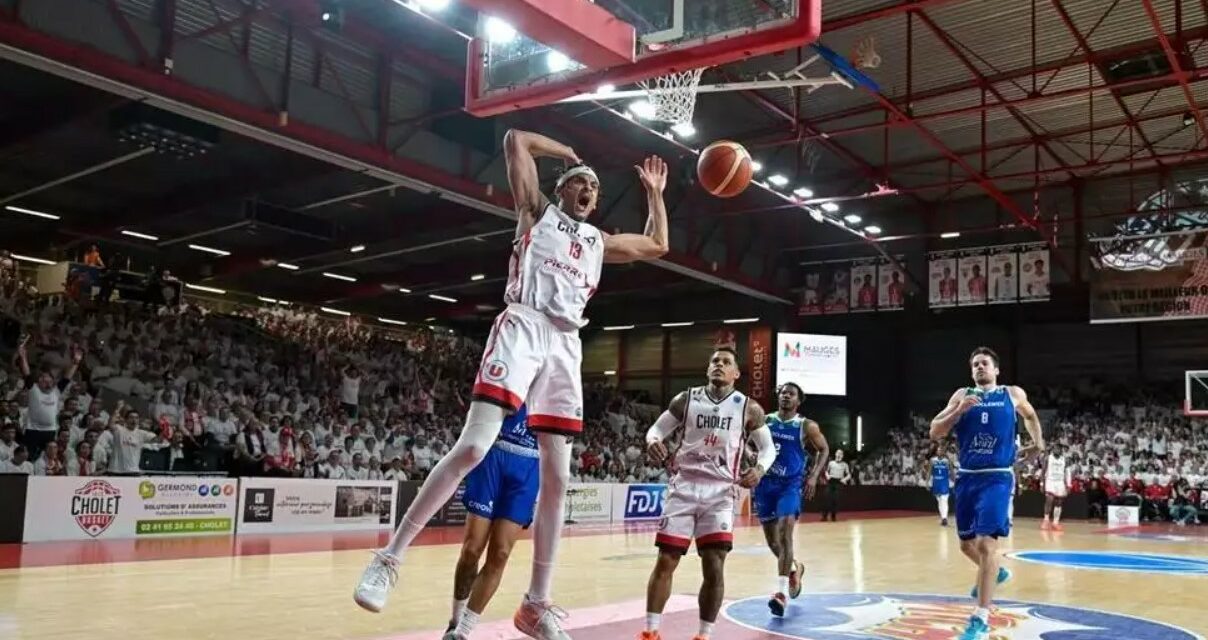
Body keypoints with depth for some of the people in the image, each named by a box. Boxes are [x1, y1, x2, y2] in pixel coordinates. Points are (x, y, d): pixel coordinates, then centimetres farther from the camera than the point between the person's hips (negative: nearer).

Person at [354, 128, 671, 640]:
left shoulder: (600, 242, 27)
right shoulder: (538, 211, 15)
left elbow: (658, 246, 37)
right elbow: (516, 140, 8)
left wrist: (655, 193, 35)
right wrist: (568, 154, 21)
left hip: (565, 345, 6)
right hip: (523, 328, -5)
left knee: (557, 477, 1)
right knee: (472, 448, -20)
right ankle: (389, 558, -10)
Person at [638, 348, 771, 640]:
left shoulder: (748, 408, 1)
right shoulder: (686, 399, 3)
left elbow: (768, 447, 8)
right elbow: (657, 428, 7)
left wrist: (760, 468, -14)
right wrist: (653, 442, -17)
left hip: (720, 492, -1)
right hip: (684, 487, 1)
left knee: (714, 568, -6)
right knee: (665, 562, 0)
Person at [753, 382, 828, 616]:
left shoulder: (807, 427, -5)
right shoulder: (764, 421, 2)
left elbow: (824, 449, 6)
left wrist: (814, 476, -6)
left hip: (790, 485, -4)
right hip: (765, 483, 4)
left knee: (785, 533, -20)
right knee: (772, 539, 12)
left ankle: (781, 591, -21)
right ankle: (794, 568, 41)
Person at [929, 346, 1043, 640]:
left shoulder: (1013, 394, 5)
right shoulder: (962, 396, 5)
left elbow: (1030, 415, 29)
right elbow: (935, 433, -3)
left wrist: (1037, 441, 16)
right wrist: (959, 411, -16)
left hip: (997, 478, -3)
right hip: (966, 477, 3)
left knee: (986, 542, -16)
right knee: (967, 543, 15)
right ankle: (994, 572, 48)